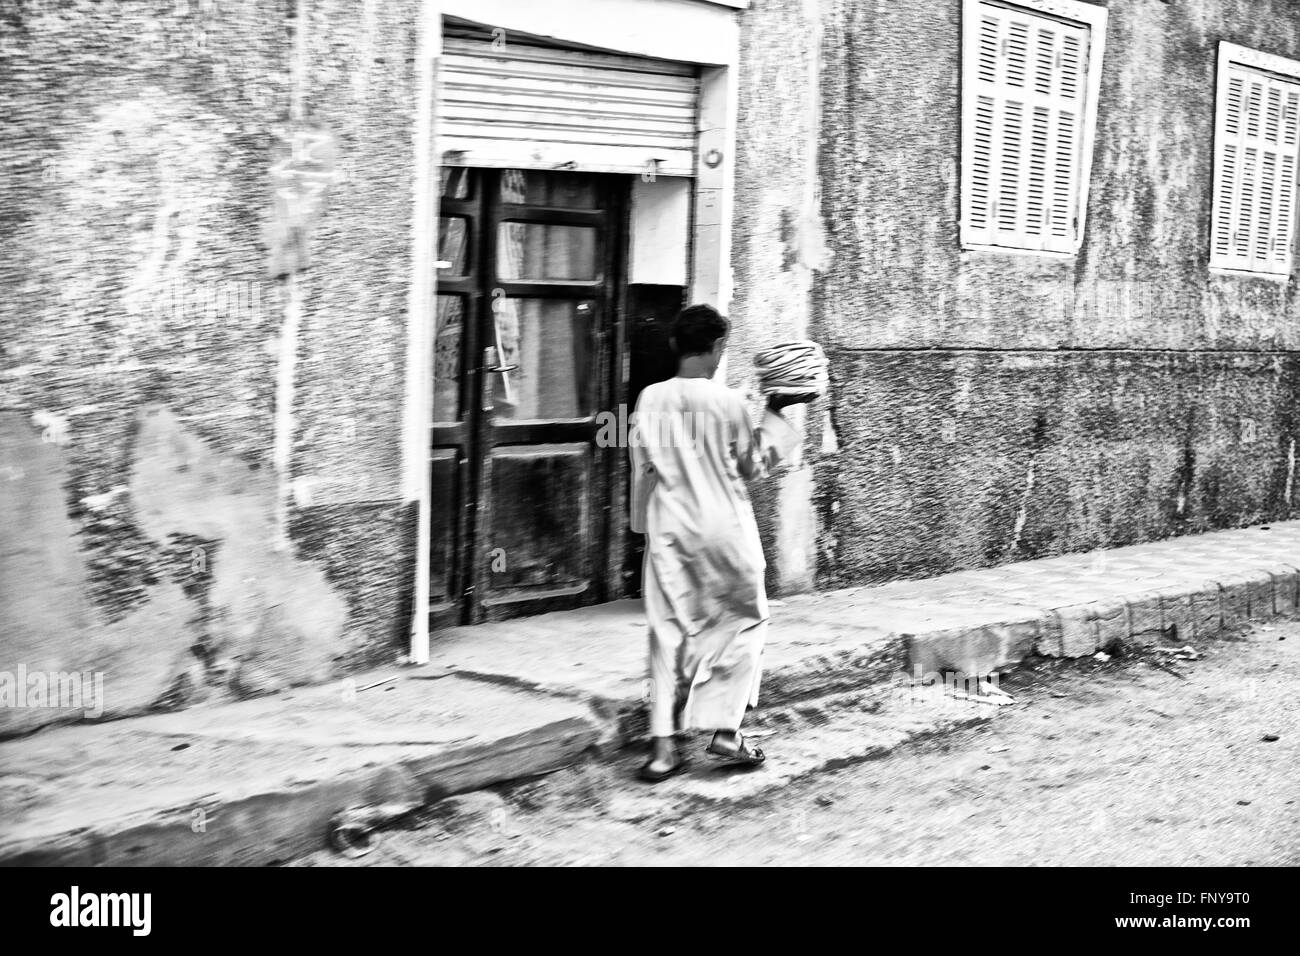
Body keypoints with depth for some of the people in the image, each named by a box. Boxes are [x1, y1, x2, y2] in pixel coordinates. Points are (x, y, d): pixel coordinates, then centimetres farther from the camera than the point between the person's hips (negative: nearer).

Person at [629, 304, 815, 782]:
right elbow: (753, 466, 1)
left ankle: (664, 745, 4)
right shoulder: (727, 402, -11)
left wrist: (647, 527, 16)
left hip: (668, 530, 4)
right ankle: (725, 729, 7)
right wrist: (774, 415, 8)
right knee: (742, 622, 13)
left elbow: (643, 469, 6)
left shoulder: (651, 399, -1)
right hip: (722, 528, -3)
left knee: (669, 631, 8)